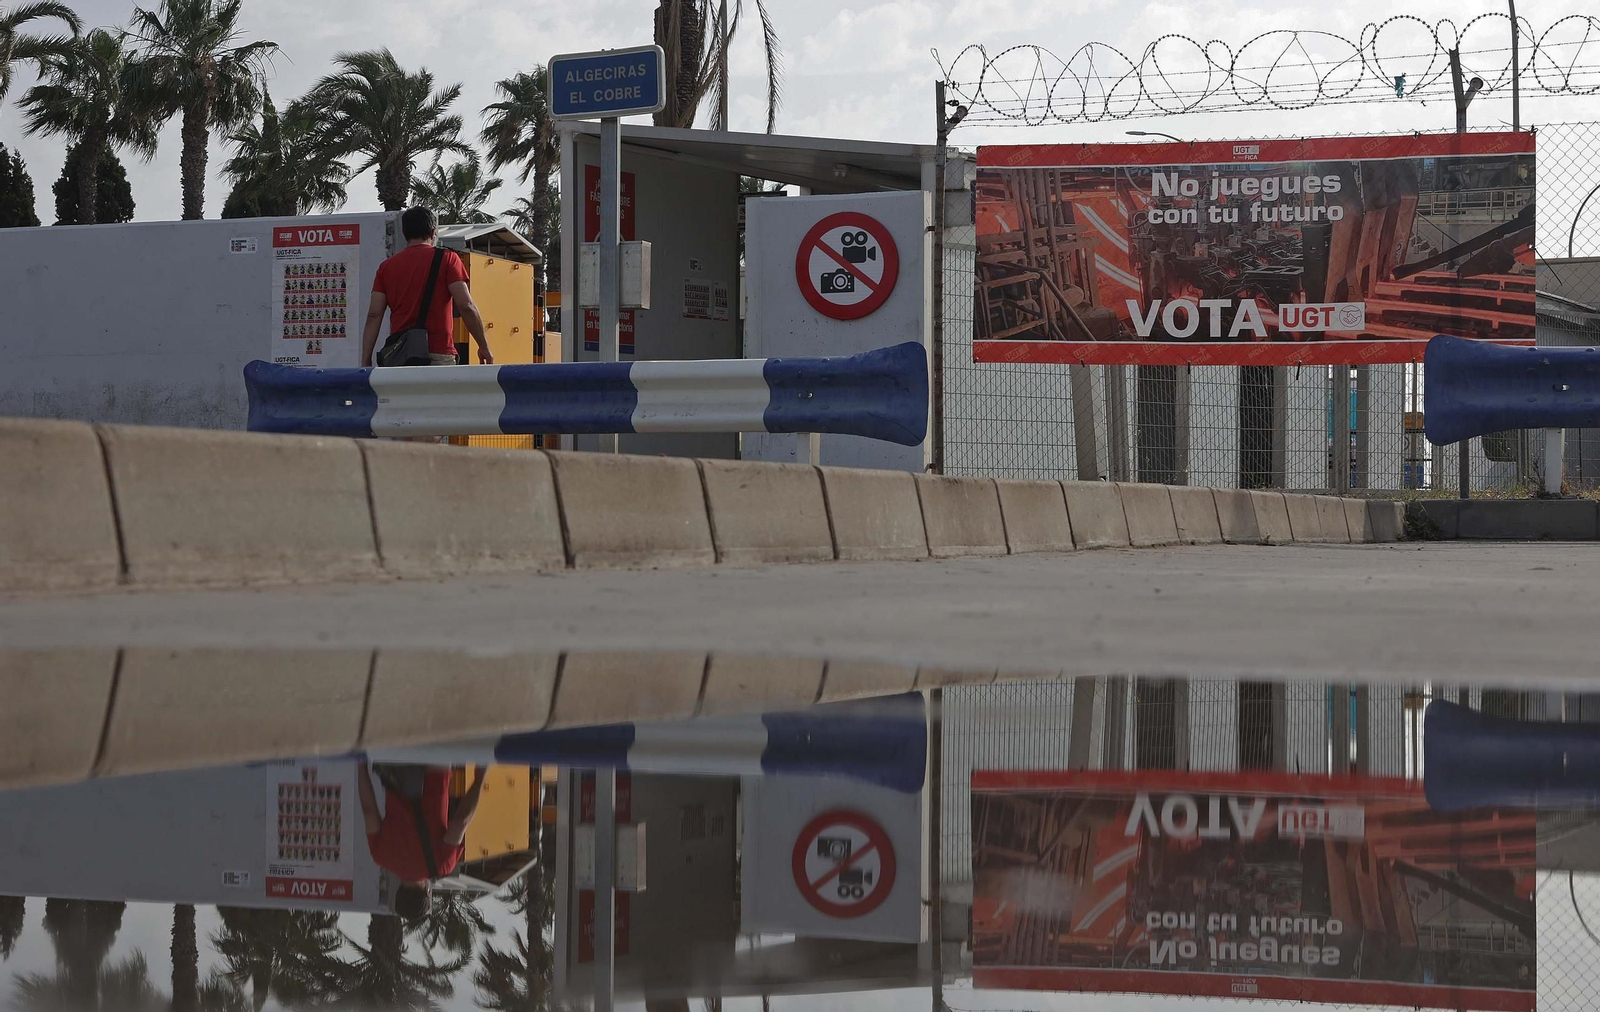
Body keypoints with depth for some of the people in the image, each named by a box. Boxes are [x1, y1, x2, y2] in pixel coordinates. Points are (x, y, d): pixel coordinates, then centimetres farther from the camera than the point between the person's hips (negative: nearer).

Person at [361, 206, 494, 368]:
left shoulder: (386, 266, 13)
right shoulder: (446, 258, 4)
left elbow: (374, 315, 6)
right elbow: (466, 305, -5)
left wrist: (366, 361, 6)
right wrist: (484, 347, 2)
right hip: (438, 354, -3)